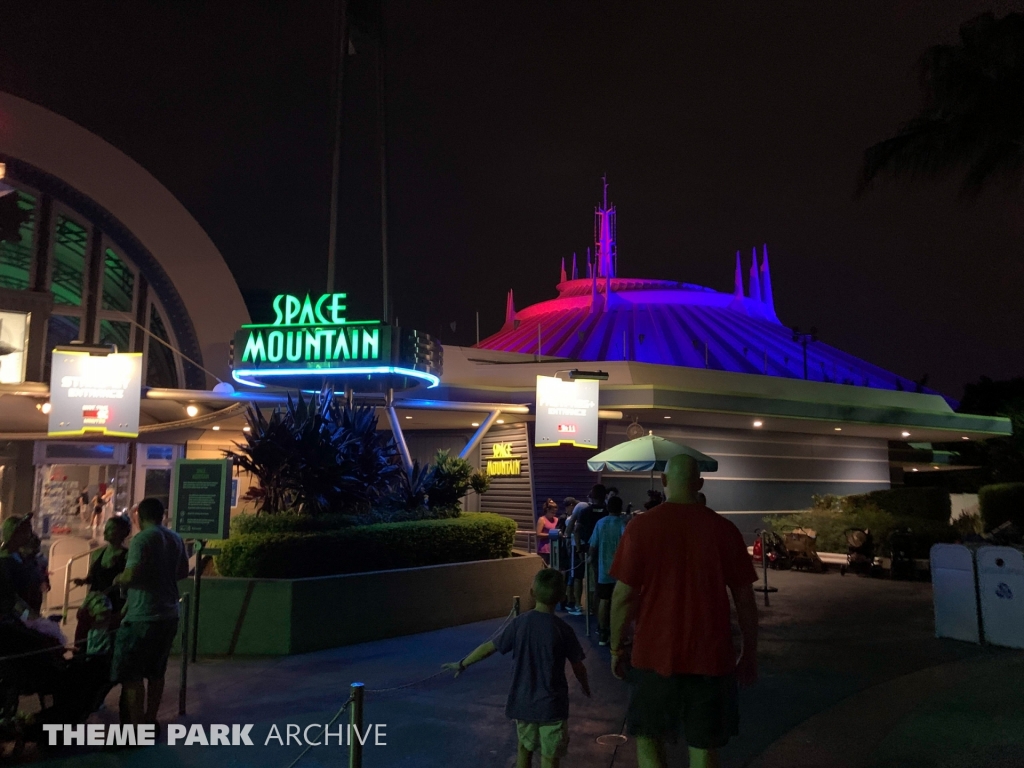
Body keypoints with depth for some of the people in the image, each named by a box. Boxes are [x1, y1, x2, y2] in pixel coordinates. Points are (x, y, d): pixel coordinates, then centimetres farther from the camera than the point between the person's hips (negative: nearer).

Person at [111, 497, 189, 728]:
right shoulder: (176, 538, 8)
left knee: (131, 674, 2)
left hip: (143, 617, -7)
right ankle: (150, 720, 27)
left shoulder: (142, 539, -14)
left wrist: (118, 579, -3)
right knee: (155, 672, 18)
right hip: (168, 614, 8)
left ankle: (135, 728, 3)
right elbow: (183, 571, 20)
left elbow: (131, 575, -23)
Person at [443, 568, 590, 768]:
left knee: (524, 748, 22)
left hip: (523, 701, 3)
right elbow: (578, 666, -2)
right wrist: (585, 686, 19)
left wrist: (462, 664, 14)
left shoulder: (520, 622, -8)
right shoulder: (563, 630, -13)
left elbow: (489, 647, 0)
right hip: (551, 704, -3)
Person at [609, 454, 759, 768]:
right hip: (711, 656, 1)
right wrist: (749, 654, 12)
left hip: (655, 653, -1)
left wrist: (616, 648, 5)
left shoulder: (641, 526, -7)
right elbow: (745, 598, 1)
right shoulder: (724, 529, -3)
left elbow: (623, 595, -7)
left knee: (648, 737, 18)